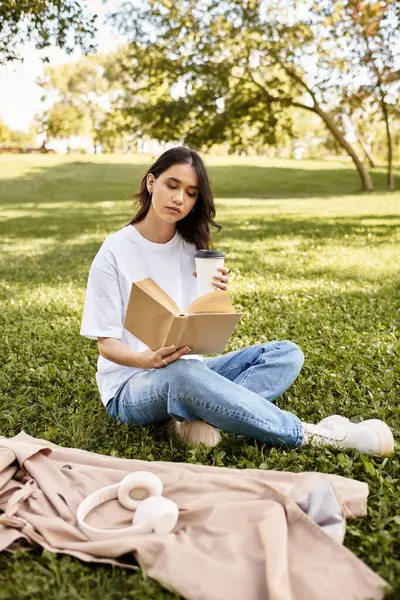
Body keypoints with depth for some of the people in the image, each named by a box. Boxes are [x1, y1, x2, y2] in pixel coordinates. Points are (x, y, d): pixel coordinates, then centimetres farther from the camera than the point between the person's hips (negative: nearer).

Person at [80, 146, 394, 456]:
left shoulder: (193, 247, 4)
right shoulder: (115, 251, -10)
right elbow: (107, 342, -10)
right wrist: (148, 360, -31)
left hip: (188, 369, 5)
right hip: (131, 385, -5)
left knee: (286, 353, -11)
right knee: (183, 373, -40)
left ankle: (197, 417, -30)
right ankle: (309, 434, -25)